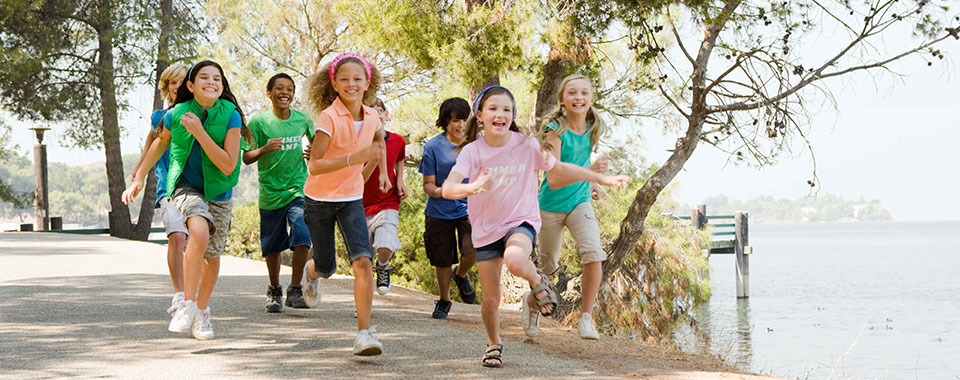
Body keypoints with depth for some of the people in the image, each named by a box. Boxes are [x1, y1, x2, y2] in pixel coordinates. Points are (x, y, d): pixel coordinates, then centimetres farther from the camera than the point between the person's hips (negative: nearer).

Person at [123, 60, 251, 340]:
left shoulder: (230, 116, -16)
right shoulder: (176, 114, -11)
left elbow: (228, 166, -21)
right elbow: (161, 142, 12)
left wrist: (199, 132, -28)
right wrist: (139, 178, 13)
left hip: (218, 191, 1)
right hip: (187, 187, -1)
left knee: (212, 258, 9)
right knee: (200, 232, -31)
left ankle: (202, 312, 32)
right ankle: (187, 303, -21)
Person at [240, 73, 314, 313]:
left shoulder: (303, 119, 2)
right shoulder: (259, 121, -4)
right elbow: (246, 158, -3)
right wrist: (265, 149, -22)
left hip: (298, 191, 1)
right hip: (270, 193, 0)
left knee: (302, 239, -17)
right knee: (272, 247, 9)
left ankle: (295, 291, -3)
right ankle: (274, 291, 30)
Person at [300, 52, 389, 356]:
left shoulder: (371, 117, -3)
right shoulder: (329, 118, -20)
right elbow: (314, 166, -27)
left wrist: (383, 172, 20)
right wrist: (354, 158, -36)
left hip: (351, 199, 3)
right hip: (320, 199, -3)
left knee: (363, 261, -19)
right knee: (326, 268, 10)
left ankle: (364, 332, -16)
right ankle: (311, 272, 50)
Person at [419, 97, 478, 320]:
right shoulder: (433, 146, -6)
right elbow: (428, 184, -2)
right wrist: (437, 191, -26)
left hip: (469, 209, 0)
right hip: (440, 212, 0)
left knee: (473, 251, -21)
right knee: (443, 261, 8)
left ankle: (461, 275, 15)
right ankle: (444, 301, 34)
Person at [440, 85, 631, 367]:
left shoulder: (526, 145, -11)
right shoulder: (472, 151, -12)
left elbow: (559, 168, 5)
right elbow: (447, 189, -24)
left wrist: (603, 179, 4)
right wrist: (472, 187, -46)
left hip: (521, 222, -2)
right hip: (485, 230, 2)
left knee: (515, 260, -37)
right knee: (490, 299, 5)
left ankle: (537, 282, -3)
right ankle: (493, 344, 34)